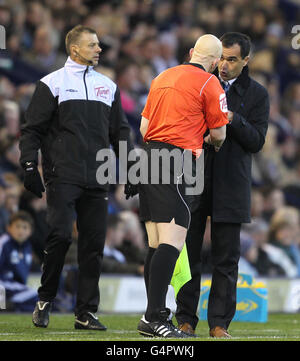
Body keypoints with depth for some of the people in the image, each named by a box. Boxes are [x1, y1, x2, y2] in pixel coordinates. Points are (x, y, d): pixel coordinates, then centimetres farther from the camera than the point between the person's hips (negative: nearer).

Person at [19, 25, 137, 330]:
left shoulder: (108, 87, 17)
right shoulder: (52, 84, 3)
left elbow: (121, 133, 22)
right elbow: (32, 129, 2)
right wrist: (29, 167, -6)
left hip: (96, 179, 4)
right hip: (62, 176, -4)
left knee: (94, 244, 0)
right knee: (60, 235, -15)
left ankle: (86, 312, 5)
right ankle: (45, 299, 4)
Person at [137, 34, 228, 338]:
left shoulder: (162, 78, 19)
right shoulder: (209, 84, -2)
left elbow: (144, 126, 21)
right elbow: (218, 134, 4)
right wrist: (213, 142, 27)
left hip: (149, 154, 8)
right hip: (174, 162, -8)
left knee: (156, 243, 10)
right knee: (172, 241, -13)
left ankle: (155, 316, 12)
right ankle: (154, 317, -22)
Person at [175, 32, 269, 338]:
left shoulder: (256, 94, 5)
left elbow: (256, 141, -3)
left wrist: (232, 118, -17)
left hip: (230, 186, -1)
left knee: (226, 259, 1)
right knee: (188, 253, 3)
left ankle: (219, 323, 5)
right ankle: (186, 319, 10)